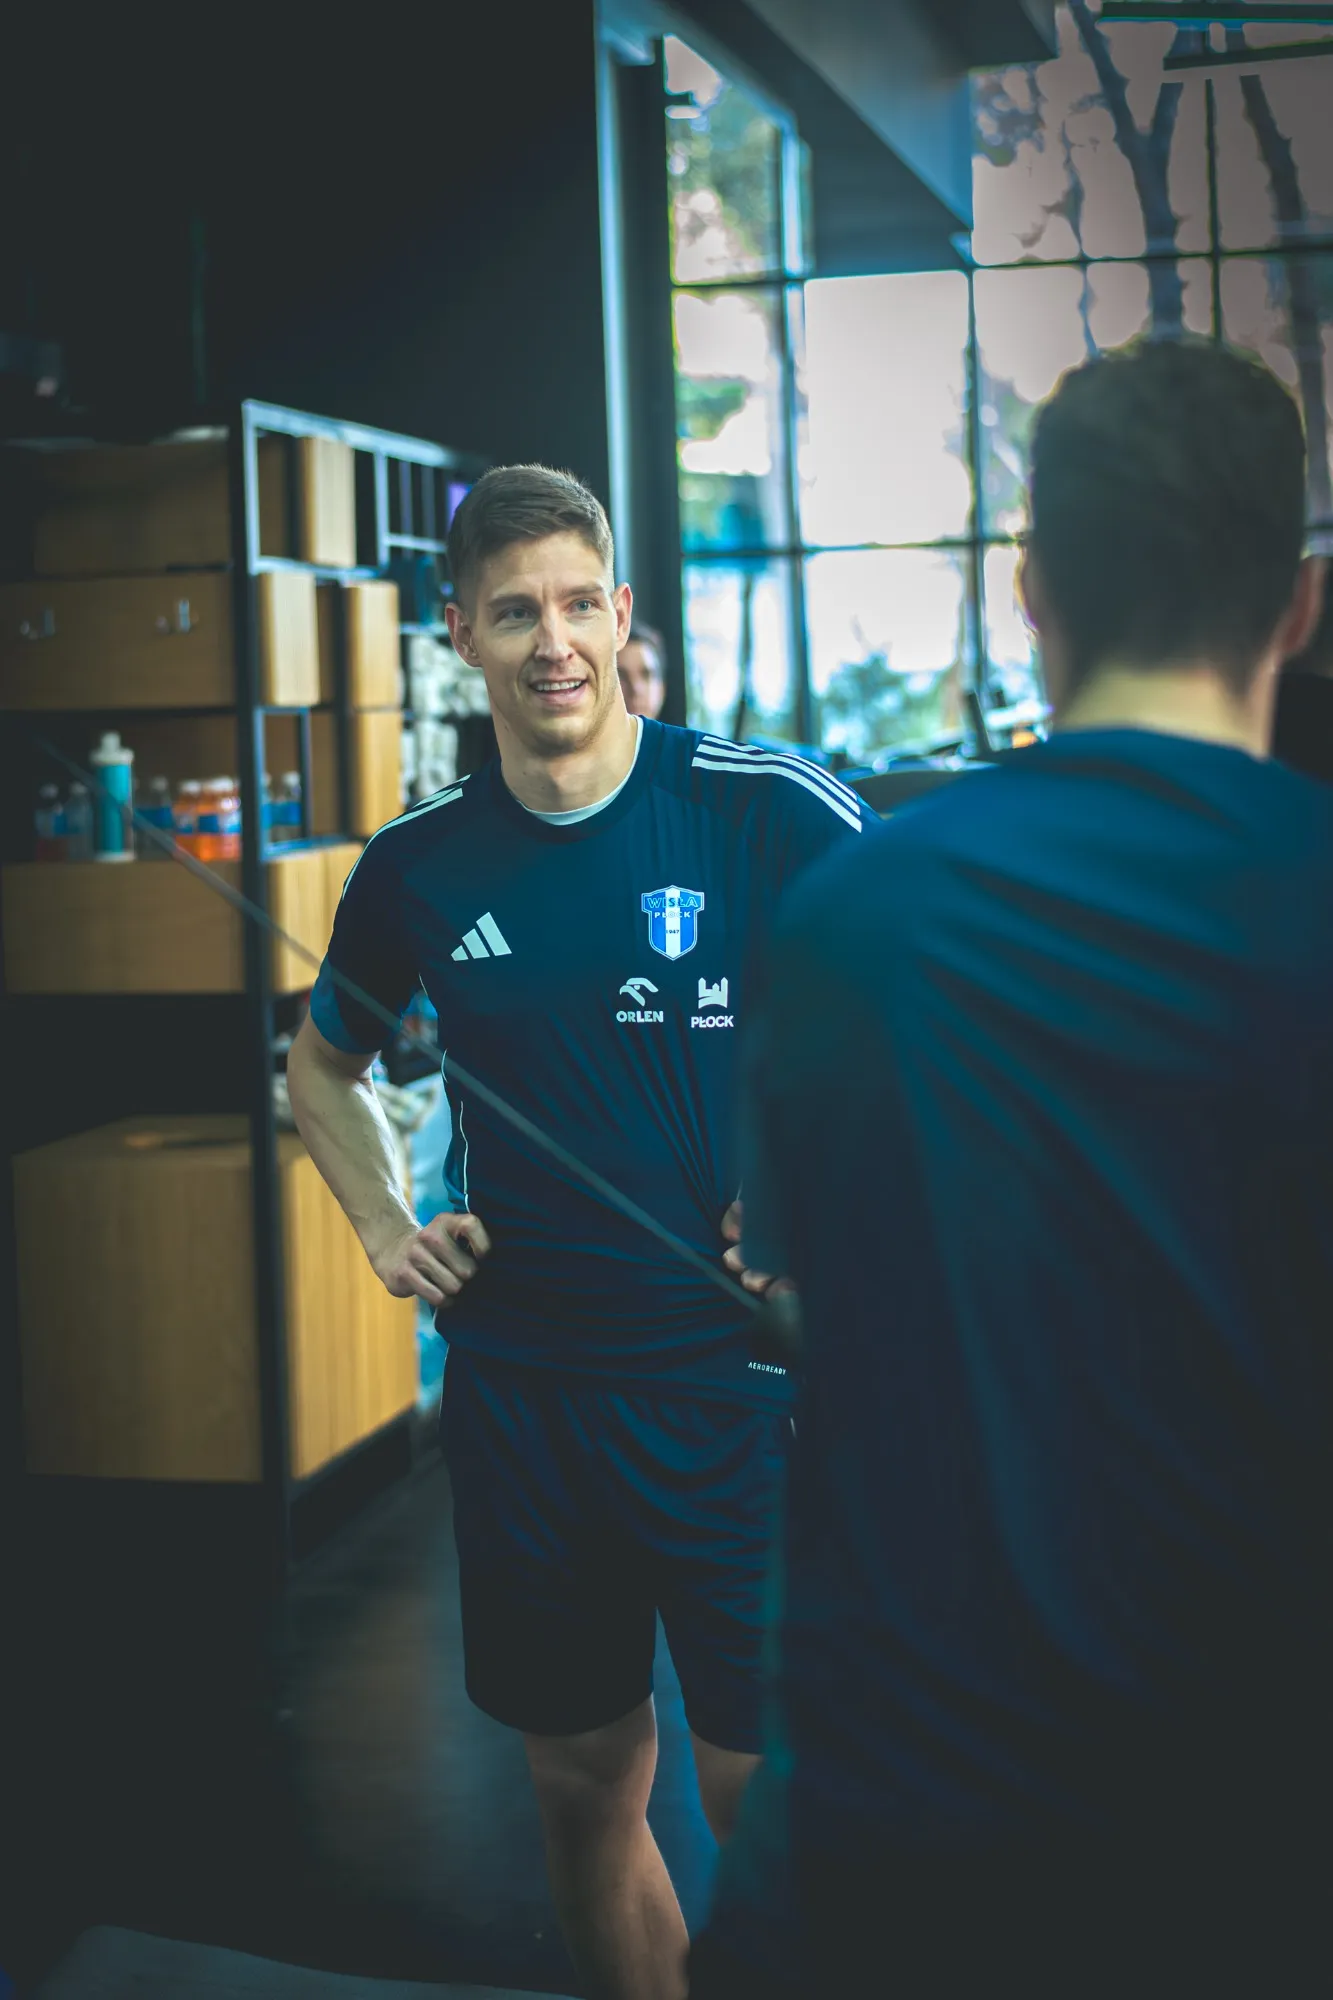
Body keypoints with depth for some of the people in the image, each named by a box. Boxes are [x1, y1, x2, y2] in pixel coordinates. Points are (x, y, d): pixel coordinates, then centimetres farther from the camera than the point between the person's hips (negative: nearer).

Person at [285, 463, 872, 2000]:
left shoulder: (774, 819, -9)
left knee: (763, 1797, 1)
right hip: (518, 1394, 4)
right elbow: (322, 1063, 22)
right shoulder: (417, 866, 3)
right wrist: (382, 1228, 8)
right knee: (584, 1786, 15)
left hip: (738, 1377, -3)